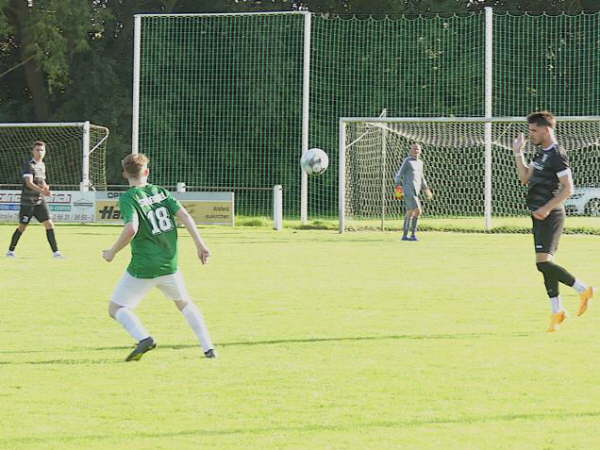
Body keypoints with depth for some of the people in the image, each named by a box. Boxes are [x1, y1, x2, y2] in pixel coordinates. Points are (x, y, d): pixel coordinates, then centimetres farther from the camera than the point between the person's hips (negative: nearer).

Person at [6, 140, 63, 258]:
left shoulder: (42, 165, 11)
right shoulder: (28, 165, -12)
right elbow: (29, 183, -24)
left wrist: (45, 186, -1)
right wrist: (42, 191, -38)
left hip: (40, 202, 5)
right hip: (27, 202, -5)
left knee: (49, 225, -7)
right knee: (22, 228, 5)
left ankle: (56, 252, -6)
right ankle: (10, 251, 23)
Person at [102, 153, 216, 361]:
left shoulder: (128, 198, -9)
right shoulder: (161, 192, 7)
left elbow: (131, 229, -24)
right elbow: (184, 215, -2)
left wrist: (112, 252, -11)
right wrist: (200, 244, 0)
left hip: (143, 268, -5)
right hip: (169, 264, 5)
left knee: (116, 308, 4)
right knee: (184, 303, 28)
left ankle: (143, 338, -22)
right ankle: (208, 348, 19)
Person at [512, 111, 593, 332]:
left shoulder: (557, 155, -14)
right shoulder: (541, 153, 15)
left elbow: (568, 189, -18)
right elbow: (525, 178, 15)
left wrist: (547, 208, -21)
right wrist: (518, 152, 11)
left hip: (550, 216, -9)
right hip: (540, 216, 9)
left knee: (543, 262, -16)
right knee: (545, 264, 9)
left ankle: (583, 289, -4)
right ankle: (557, 311, 15)